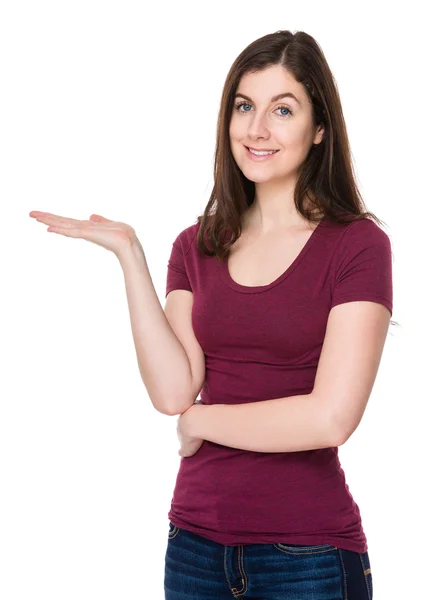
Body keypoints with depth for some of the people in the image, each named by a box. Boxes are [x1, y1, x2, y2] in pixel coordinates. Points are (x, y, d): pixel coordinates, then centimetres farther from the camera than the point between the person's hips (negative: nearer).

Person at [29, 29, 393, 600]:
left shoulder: (357, 245, -8)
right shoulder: (197, 246, 6)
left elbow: (330, 417, -17)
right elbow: (173, 391, -7)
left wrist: (201, 422, -5)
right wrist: (128, 253, -9)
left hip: (307, 552, -4)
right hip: (197, 541, 4)